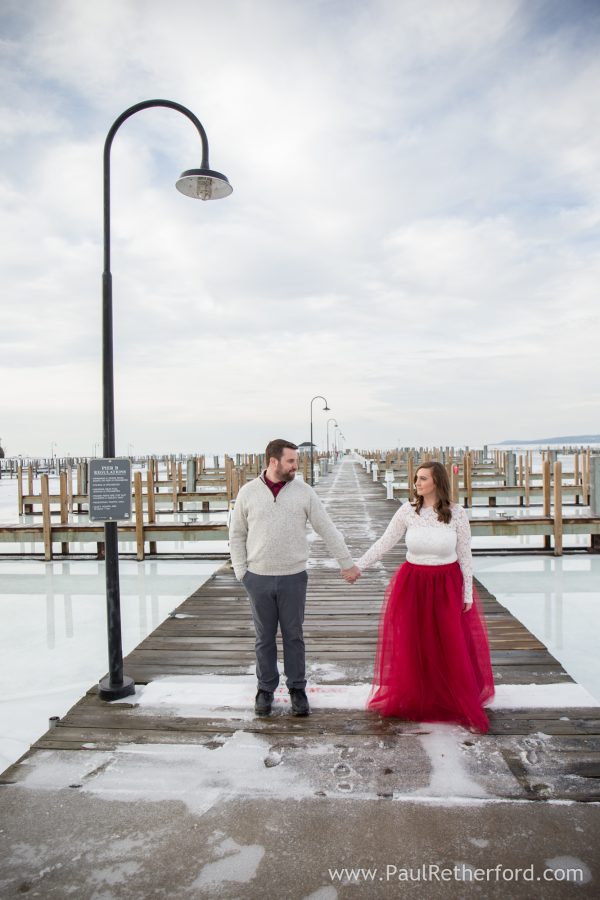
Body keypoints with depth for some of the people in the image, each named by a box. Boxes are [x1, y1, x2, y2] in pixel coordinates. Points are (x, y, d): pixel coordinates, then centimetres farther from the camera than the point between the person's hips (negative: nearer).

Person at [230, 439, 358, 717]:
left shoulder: (303, 491, -2)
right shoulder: (248, 492, -1)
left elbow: (327, 529, 2)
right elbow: (237, 534, 7)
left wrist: (347, 563, 4)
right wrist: (241, 572, 1)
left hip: (293, 577, 0)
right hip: (259, 578, 0)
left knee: (294, 636, 10)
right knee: (264, 638, 12)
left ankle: (297, 689, 25)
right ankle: (265, 689, 28)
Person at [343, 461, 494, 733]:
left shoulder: (457, 513, -7)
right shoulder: (407, 511, -6)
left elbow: (465, 555, -1)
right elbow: (384, 543, -2)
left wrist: (468, 593, 0)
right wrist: (358, 566, -6)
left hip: (447, 586, -1)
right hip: (413, 584, 1)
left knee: (453, 647, 3)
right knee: (414, 646, 9)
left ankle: (466, 707, 21)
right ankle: (414, 702, 29)